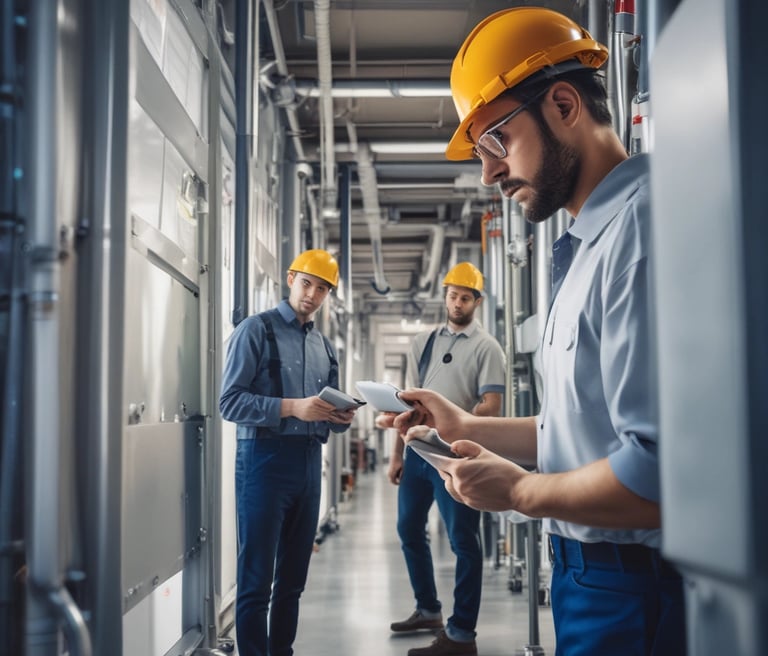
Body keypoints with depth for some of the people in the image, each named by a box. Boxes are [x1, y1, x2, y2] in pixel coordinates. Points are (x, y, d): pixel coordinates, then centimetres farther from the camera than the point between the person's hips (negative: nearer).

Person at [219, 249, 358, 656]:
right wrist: (292, 407, -22)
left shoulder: (324, 347, 17)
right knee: (256, 578, -2)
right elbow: (230, 401, -12)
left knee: (293, 577, 13)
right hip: (264, 459, -6)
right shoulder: (256, 329, -3)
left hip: (309, 462, 7)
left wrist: (341, 418, -4)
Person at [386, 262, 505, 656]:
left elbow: (492, 406, -12)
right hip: (417, 450, 6)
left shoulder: (486, 347, -3)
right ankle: (428, 610, 34)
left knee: (463, 542, -1)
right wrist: (397, 453, 11)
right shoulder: (423, 342, 12)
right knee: (409, 530, 16)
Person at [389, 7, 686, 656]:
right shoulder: (590, 246, 13)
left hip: (635, 599, -9)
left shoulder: (640, 226, -21)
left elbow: (661, 472, -28)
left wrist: (518, 490, -14)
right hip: (589, 574, 9)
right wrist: (469, 427, 11)